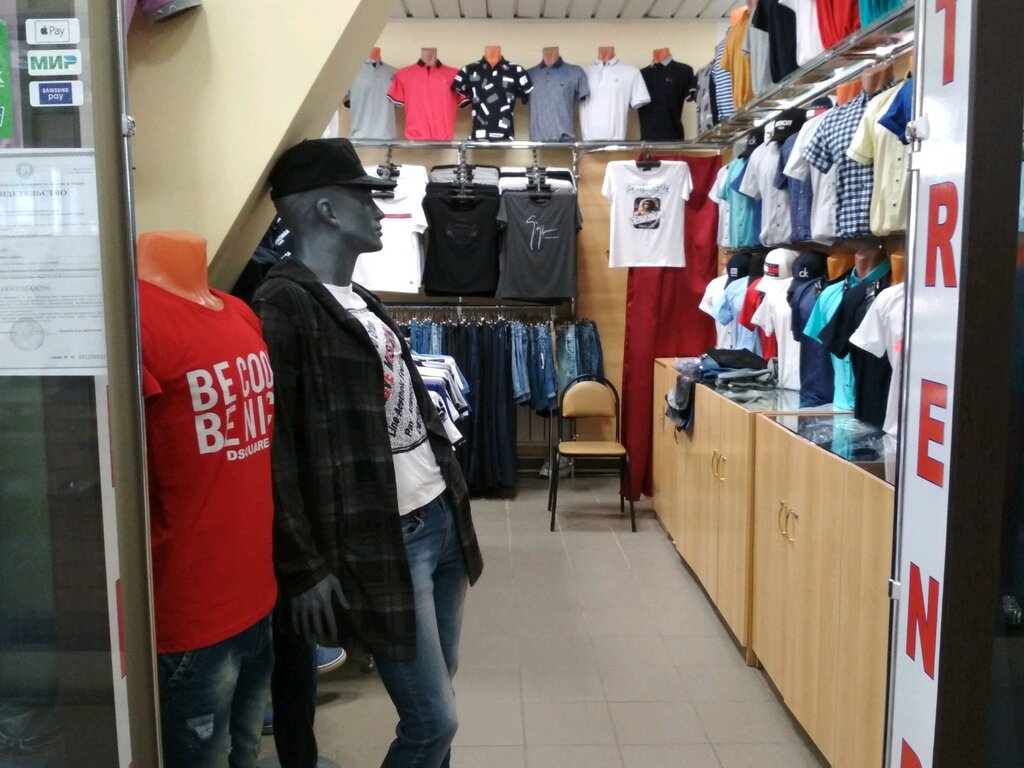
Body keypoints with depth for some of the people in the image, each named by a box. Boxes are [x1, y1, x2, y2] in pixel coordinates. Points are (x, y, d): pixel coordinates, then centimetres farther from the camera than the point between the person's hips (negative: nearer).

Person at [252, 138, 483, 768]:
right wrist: (304, 567, -18)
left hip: (440, 520, 9)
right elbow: (274, 448, -19)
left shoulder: (363, 302, 15)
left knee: (434, 708, 18)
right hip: (381, 542, -9)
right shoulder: (284, 308, -15)